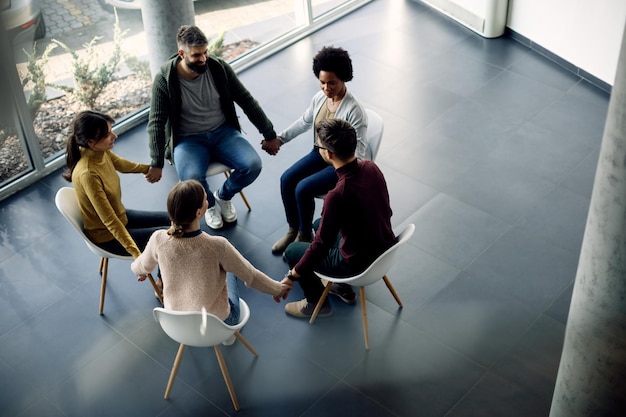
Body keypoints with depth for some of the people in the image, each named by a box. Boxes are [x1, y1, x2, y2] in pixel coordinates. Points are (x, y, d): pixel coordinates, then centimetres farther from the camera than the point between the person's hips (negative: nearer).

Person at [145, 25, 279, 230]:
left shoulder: (218, 67, -8)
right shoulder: (165, 79, -14)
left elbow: (247, 101, 0)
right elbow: (156, 123, -11)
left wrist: (269, 134, 3)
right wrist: (157, 163, -15)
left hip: (223, 131, 3)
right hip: (188, 140, -3)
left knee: (253, 165, -22)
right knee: (192, 179, -33)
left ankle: (223, 195, 12)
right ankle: (209, 203, 6)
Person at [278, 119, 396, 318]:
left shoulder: (338, 195, -34)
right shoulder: (371, 167, -12)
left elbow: (321, 245, -25)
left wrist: (292, 276, -11)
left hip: (360, 264, -7)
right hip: (386, 250, 7)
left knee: (292, 251, 11)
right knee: (319, 225, 29)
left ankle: (317, 303, 30)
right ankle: (343, 288, 39)